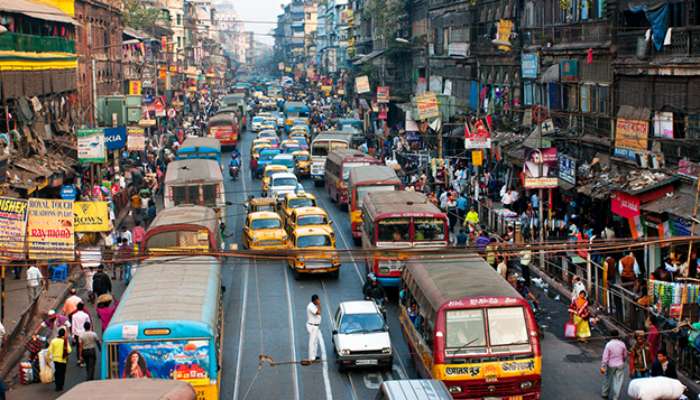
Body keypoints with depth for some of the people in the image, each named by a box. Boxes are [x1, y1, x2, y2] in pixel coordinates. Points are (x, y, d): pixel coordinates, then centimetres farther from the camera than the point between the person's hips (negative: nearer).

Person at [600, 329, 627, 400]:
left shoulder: (608, 344, -15)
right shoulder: (622, 344, -7)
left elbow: (605, 356, -15)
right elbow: (625, 355, 6)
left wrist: (603, 367, -11)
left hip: (610, 365, -1)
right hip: (620, 365, 1)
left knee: (608, 379, 18)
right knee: (618, 381, 5)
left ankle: (605, 394, 31)